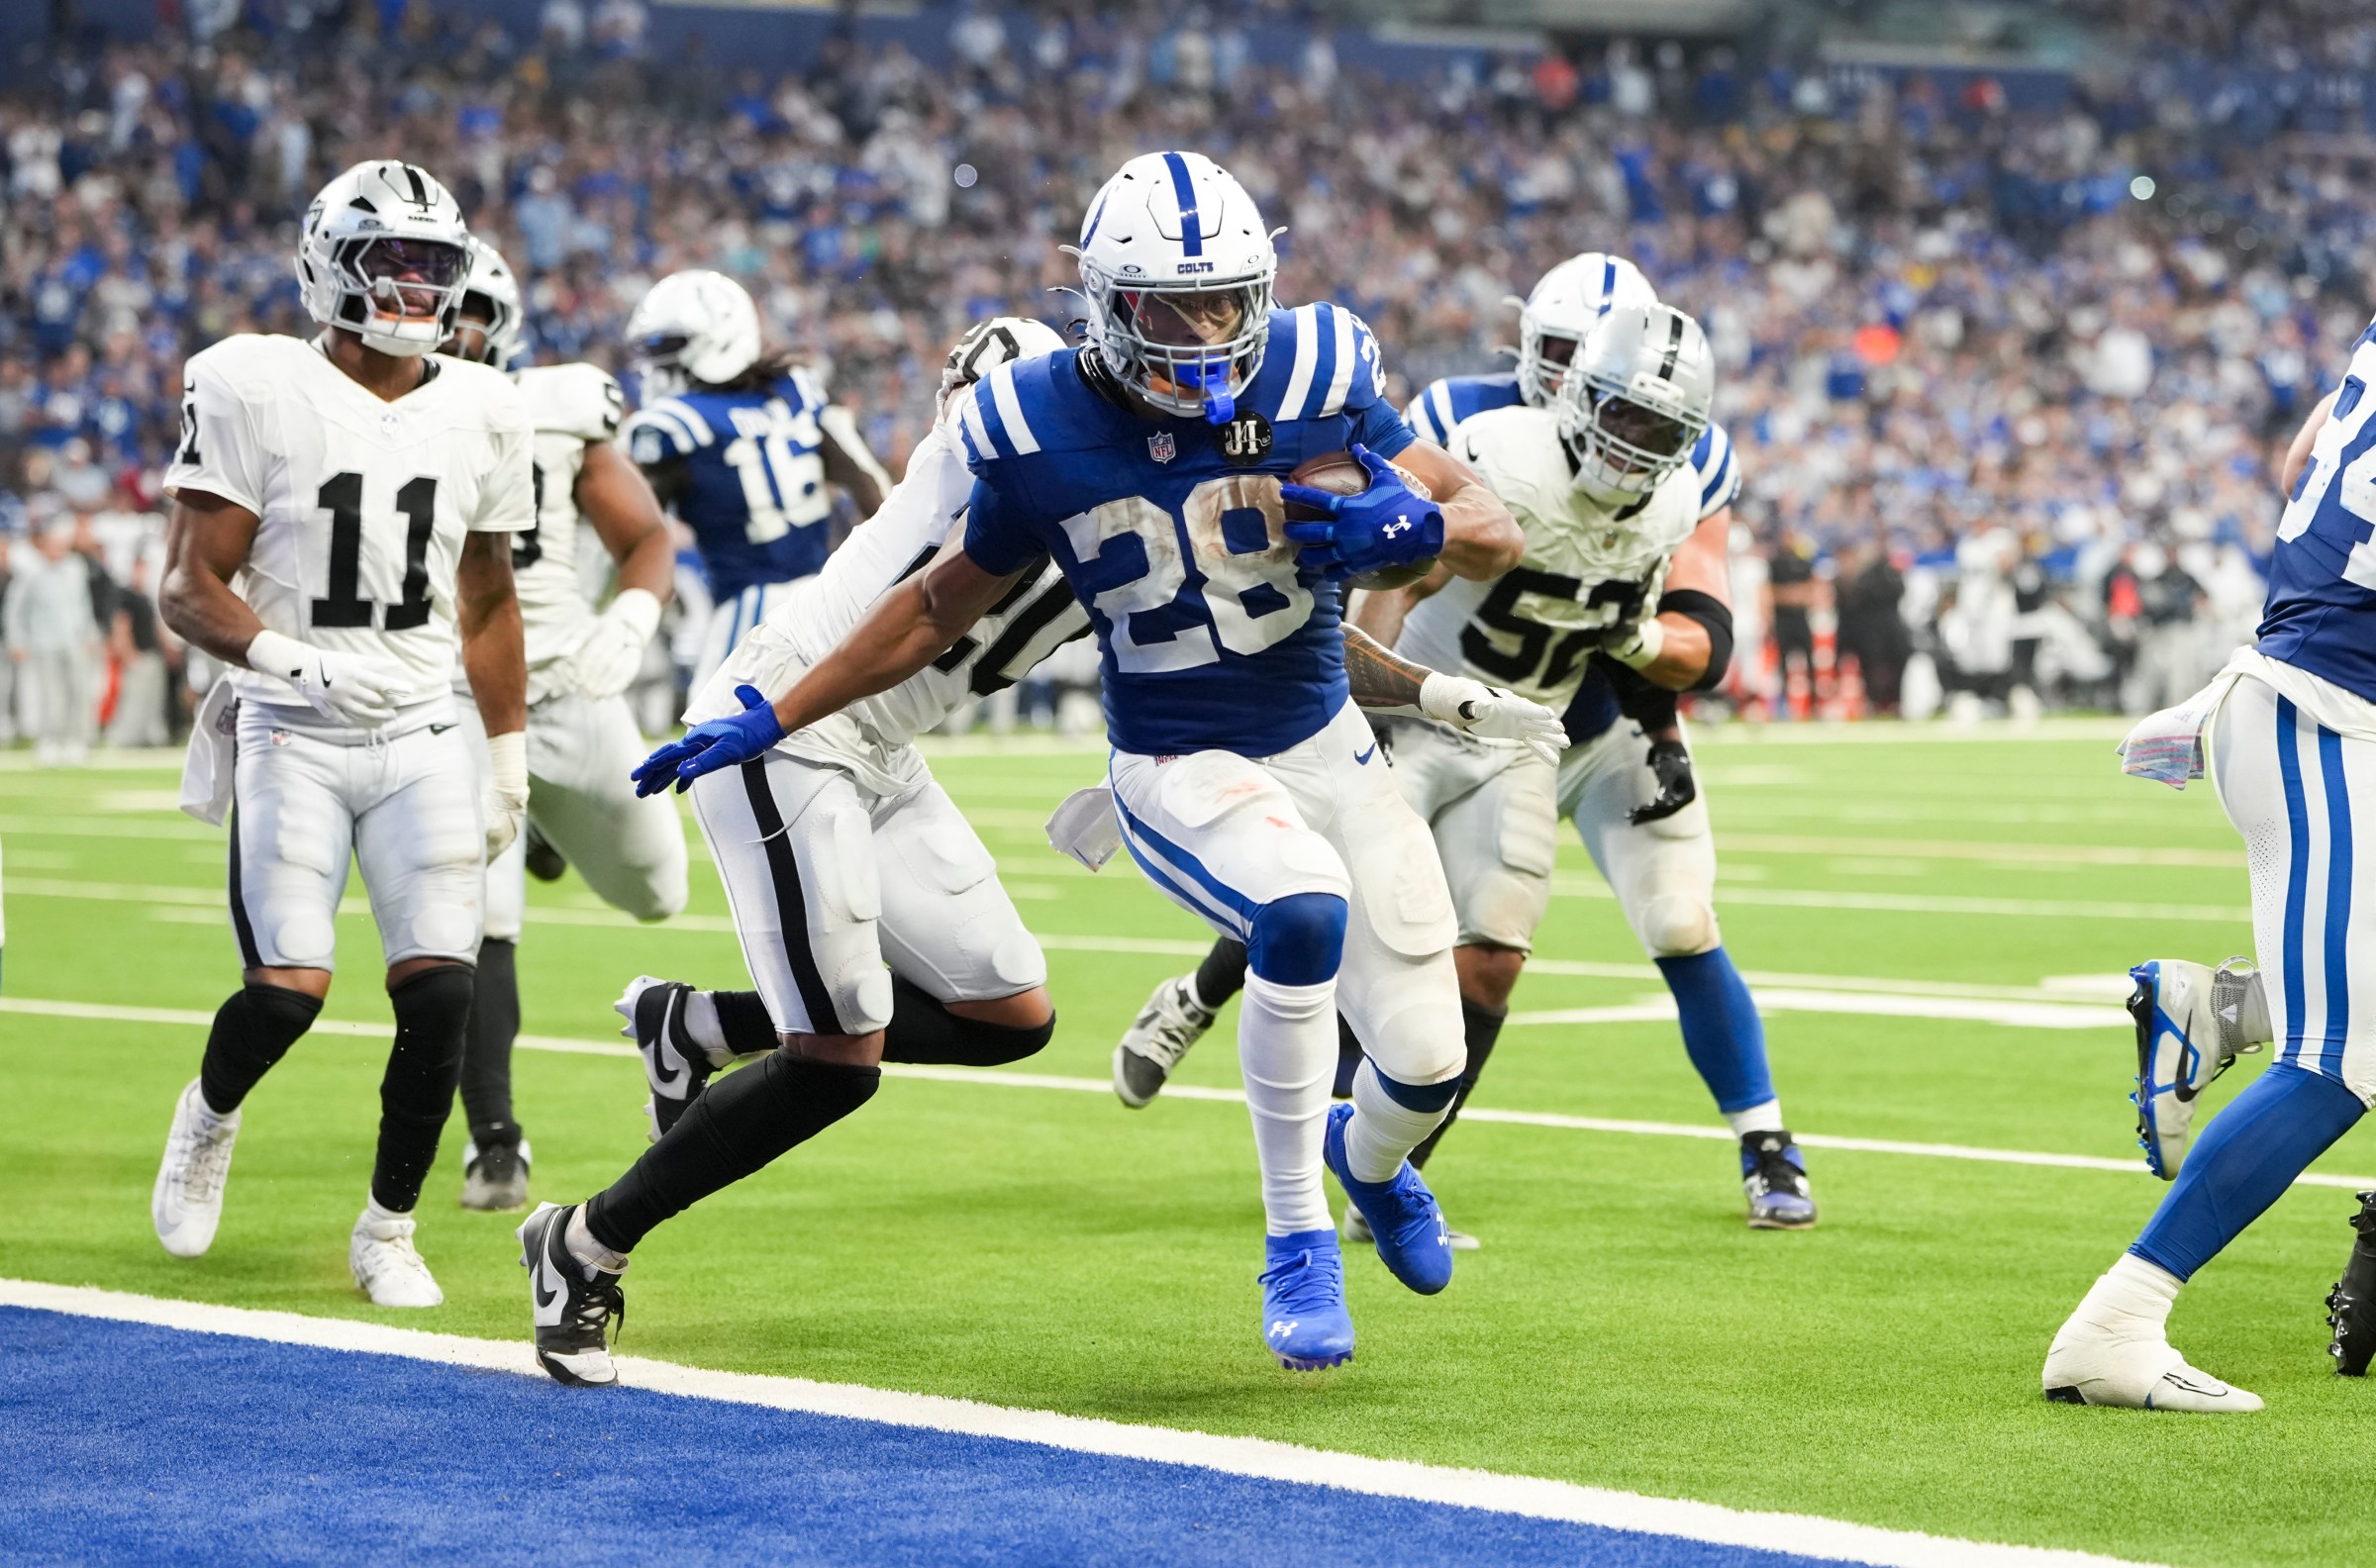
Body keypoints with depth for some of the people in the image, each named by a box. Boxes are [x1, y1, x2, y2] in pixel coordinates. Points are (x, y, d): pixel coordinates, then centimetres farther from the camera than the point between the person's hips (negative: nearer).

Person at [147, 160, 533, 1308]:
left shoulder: (479, 413, 7)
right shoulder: (253, 390, -7)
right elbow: (191, 588, -8)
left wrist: (509, 758, 16)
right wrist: (298, 662, -23)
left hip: (422, 741, 4)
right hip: (289, 738, -3)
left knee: (440, 993, -8)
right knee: (288, 989, -13)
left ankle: (389, 1230, 11)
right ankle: (210, 1115, 23)